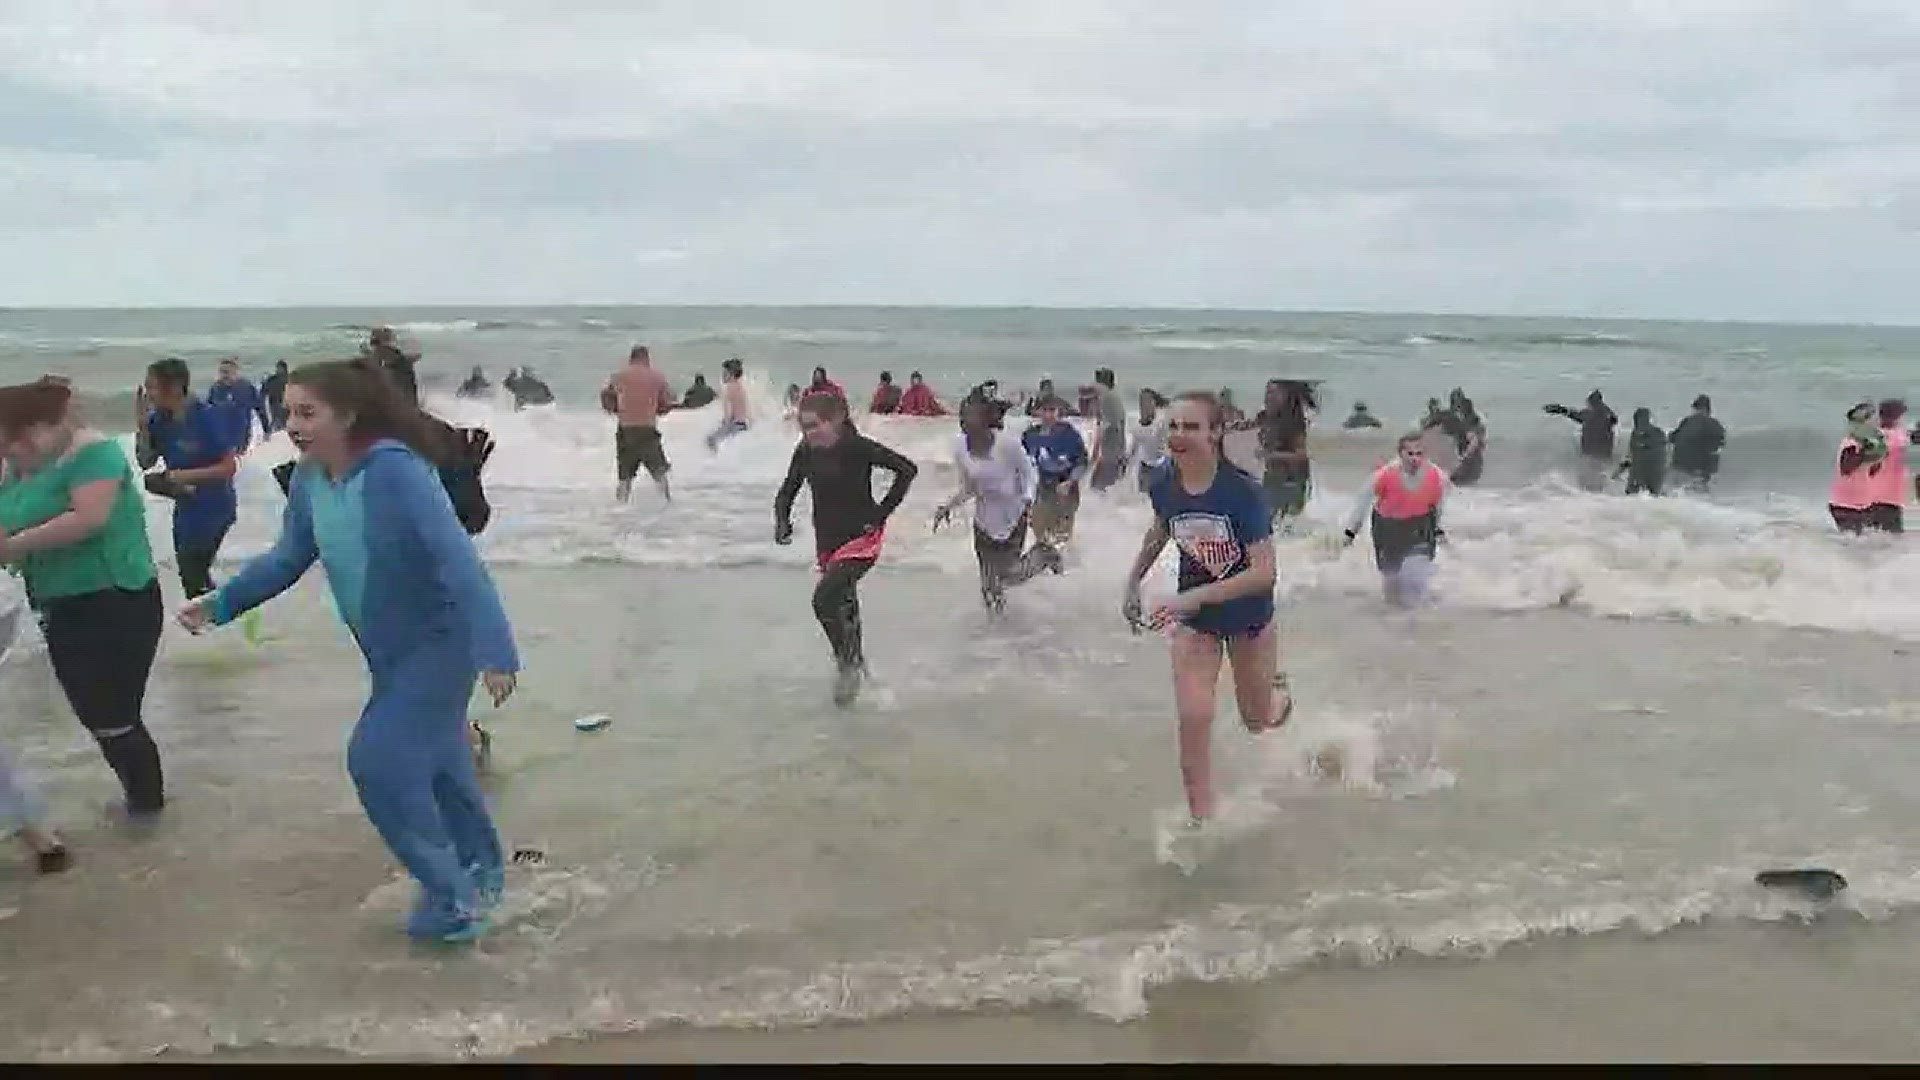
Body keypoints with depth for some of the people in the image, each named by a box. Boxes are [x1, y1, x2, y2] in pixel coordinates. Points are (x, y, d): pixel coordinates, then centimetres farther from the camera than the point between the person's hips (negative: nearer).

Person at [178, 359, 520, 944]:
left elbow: (457, 558, -34)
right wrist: (221, 603, 5)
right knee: (431, 759, 18)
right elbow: (288, 557, 12)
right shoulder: (309, 480, -4)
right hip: (388, 651, 8)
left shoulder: (395, 469, -27)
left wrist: (494, 649, -42)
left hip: (440, 640, -8)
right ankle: (480, 873, 38)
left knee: (379, 758, -12)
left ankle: (452, 896, 4)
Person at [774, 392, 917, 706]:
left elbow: (907, 469, -14)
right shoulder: (805, 452, -4)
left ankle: (847, 664, -4)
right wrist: (782, 521, -14)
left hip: (861, 538, -6)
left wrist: (882, 511, -14)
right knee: (844, 604, 20)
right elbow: (787, 492, 5)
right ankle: (857, 659, 44)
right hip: (827, 542, 6)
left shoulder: (858, 447, -18)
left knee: (824, 599, -23)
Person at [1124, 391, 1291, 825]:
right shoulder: (1163, 485, -15)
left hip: (1248, 615, -2)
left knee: (1258, 722, 18)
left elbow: (1264, 572, -32)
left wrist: (1196, 596, -39)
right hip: (1194, 617, 2)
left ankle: (1278, 691, 55)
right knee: (1193, 720, -10)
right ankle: (1201, 820, 4)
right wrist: (1133, 582, 9)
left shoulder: (1243, 492, -29)